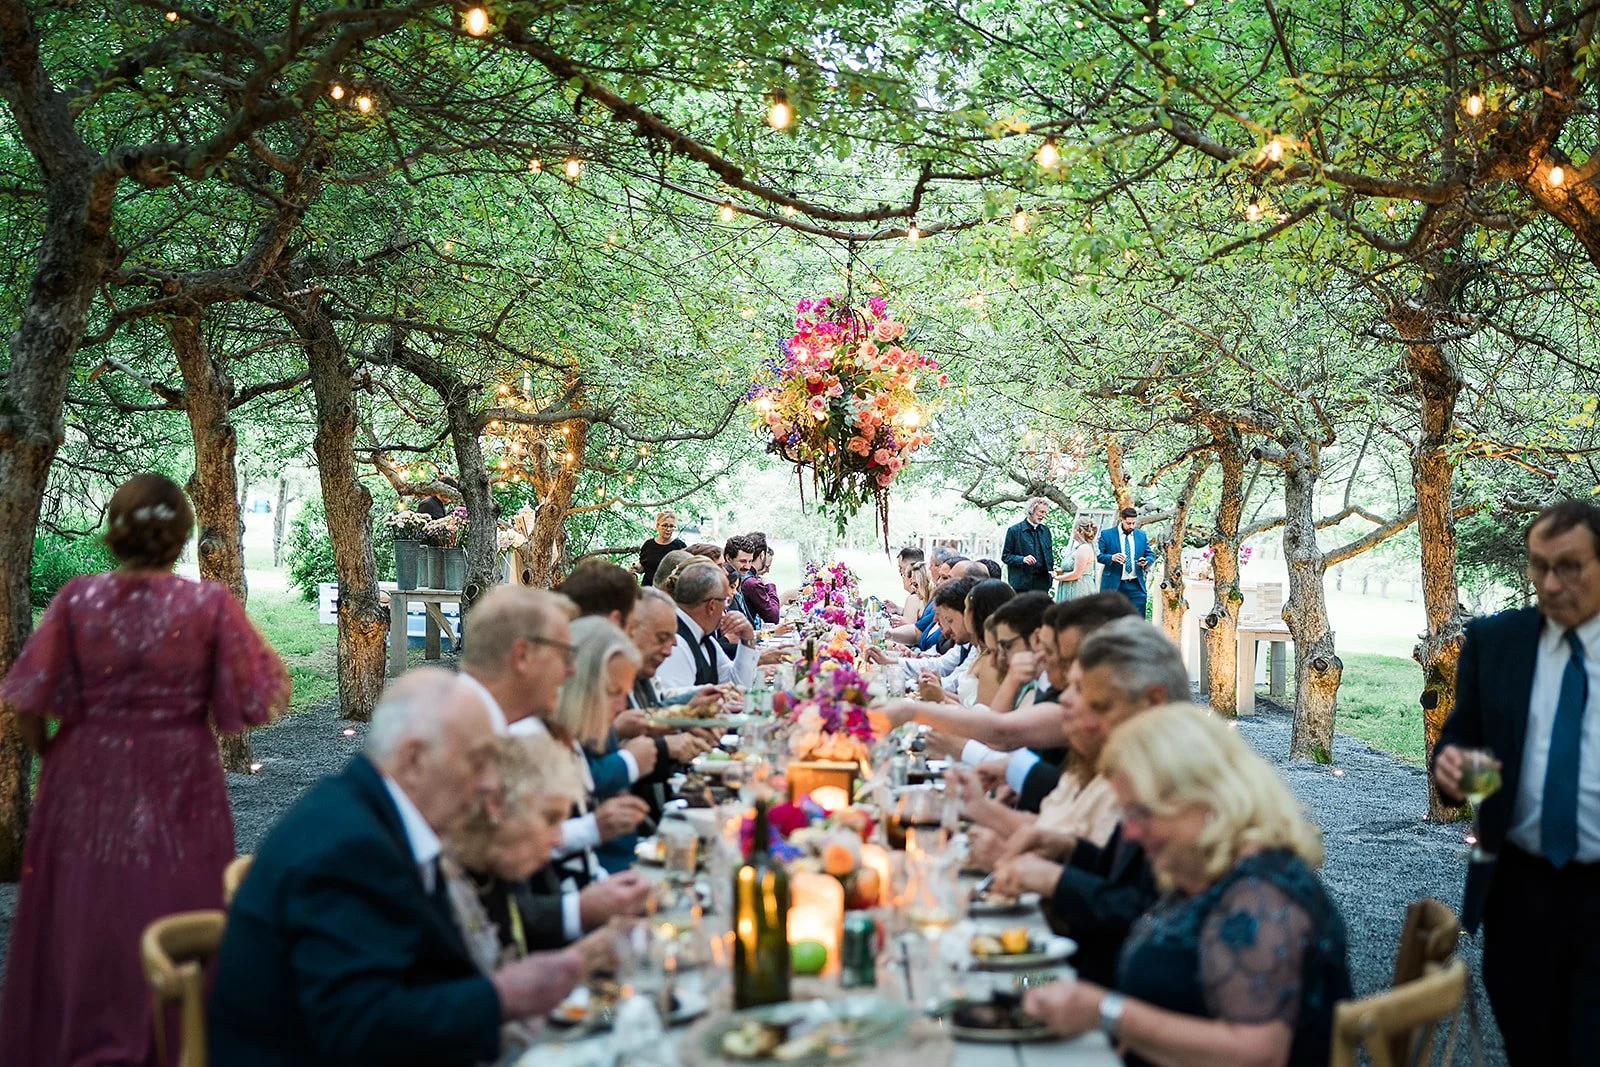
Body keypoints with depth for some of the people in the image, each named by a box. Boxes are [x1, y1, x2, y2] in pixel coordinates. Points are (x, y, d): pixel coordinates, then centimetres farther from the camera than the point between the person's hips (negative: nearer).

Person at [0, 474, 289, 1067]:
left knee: (82, 918, 16)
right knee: (172, 926, 11)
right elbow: (252, 704, -7)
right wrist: (262, 657, 12)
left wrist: (49, 755, 13)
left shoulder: (78, 599, -6)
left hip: (86, 783, 1)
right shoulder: (209, 605, -9)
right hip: (179, 790, -1)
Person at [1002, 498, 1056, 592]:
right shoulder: (1015, 530, -1)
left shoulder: (1045, 530, 16)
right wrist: (1022, 559, -18)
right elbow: (1005, 556, -1)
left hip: (1042, 584, 4)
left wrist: (1052, 568, 2)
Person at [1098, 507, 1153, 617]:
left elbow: (1150, 555, 15)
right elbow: (1098, 555, -3)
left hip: (1136, 586, 3)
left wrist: (1145, 562, -8)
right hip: (1113, 585, -2)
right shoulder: (1106, 534, 1)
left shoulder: (1141, 535, 12)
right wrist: (1112, 558, -22)